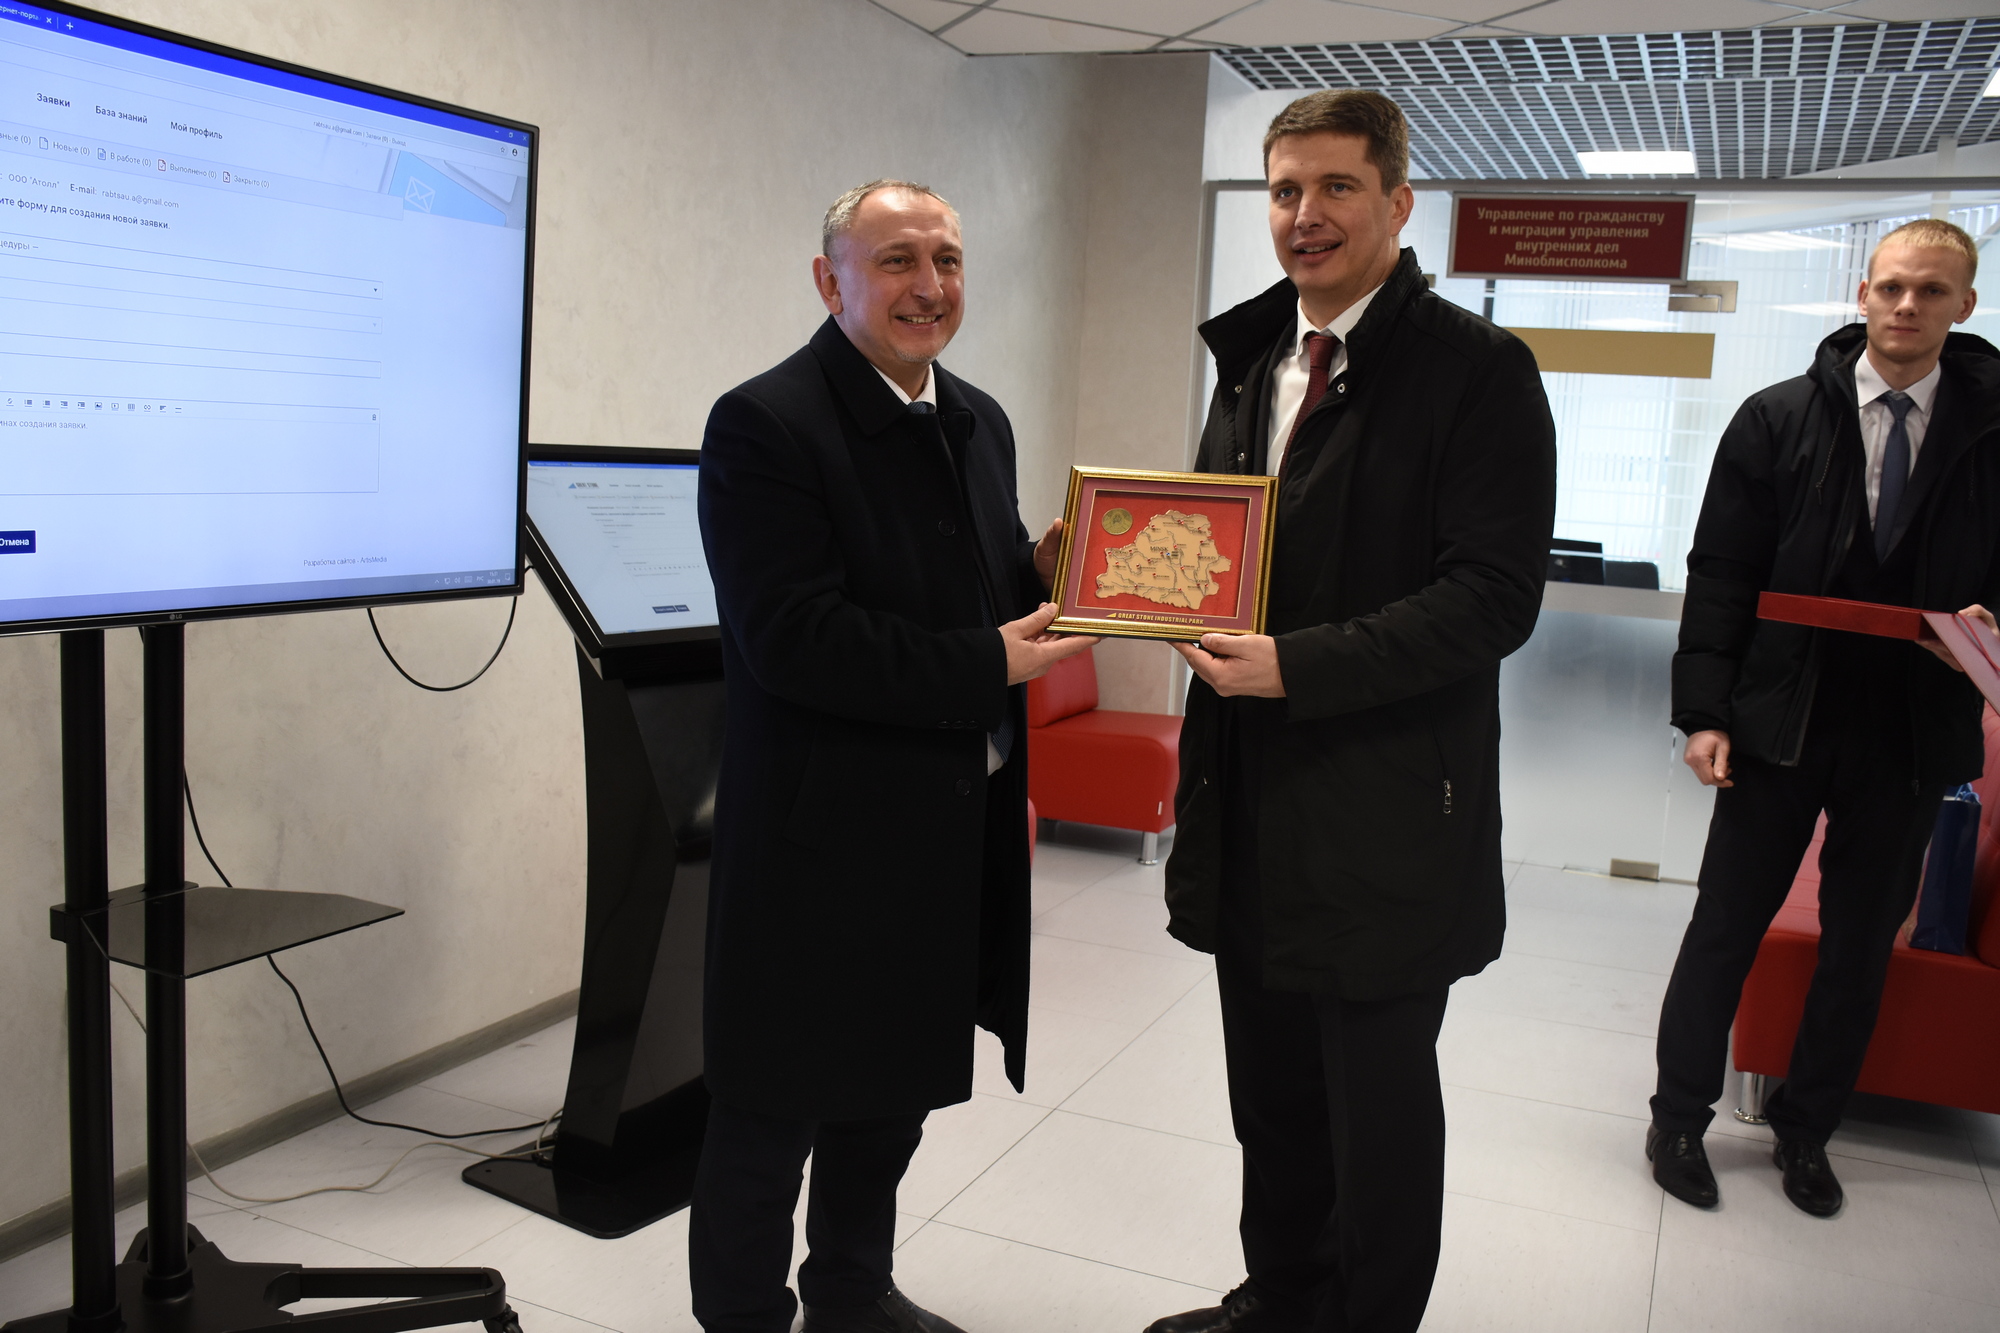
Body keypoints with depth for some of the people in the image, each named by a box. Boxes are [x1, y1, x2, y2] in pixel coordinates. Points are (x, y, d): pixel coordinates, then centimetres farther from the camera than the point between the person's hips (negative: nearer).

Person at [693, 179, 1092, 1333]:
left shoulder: (981, 421, 11)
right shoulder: (764, 426, -15)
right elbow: (792, 638, -23)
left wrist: (1046, 576, -5)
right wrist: (989, 665, -22)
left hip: (958, 835, 8)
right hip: (823, 836, -8)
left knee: (895, 1089, 23)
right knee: (777, 1109, 8)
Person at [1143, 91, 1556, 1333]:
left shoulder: (1478, 368, -11)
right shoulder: (1252, 359, 12)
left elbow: (1494, 595, -18)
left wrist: (1298, 667, -24)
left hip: (1386, 817, -7)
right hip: (1254, 810, 7)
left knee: (1379, 1110, 10)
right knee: (1273, 1098, 21)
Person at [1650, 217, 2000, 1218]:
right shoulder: (1779, 418, -1)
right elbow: (1719, 574, -4)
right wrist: (1704, 710, -10)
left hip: (1913, 735, 2)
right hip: (1781, 724, -1)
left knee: (1860, 951, 13)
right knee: (1725, 931, 8)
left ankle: (1804, 1132, 32)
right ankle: (1679, 1117, 25)